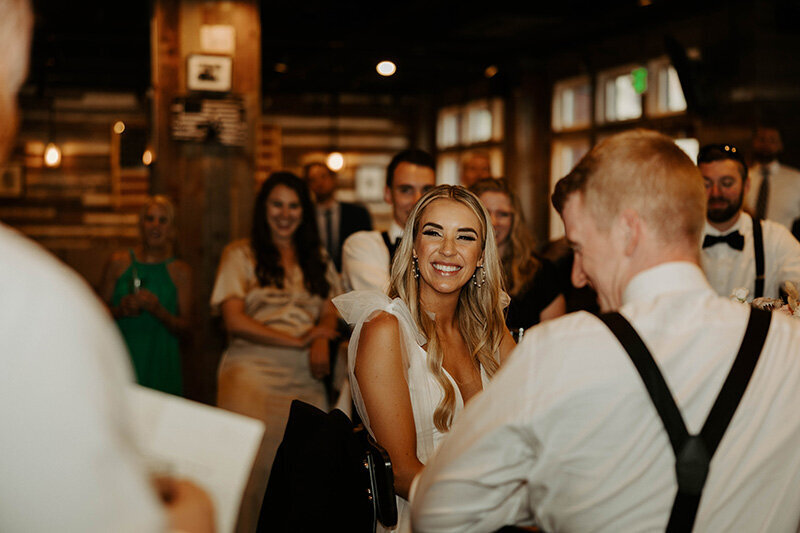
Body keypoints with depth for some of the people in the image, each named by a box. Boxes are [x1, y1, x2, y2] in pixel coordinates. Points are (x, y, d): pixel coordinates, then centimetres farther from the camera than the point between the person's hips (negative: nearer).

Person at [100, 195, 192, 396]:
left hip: (160, 362, 0)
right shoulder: (119, 262, 5)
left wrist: (158, 310, -15)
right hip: (123, 357, 0)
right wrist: (120, 310, -11)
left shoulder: (181, 271, 3)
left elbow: (184, 326, 2)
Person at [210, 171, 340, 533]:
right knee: (250, 466, -14)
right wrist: (298, 340, -7)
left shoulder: (317, 259, 20)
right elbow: (235, 321, -2)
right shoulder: (240, 255, 7)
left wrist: (321, 340, -9)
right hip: (253, 370, -3)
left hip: (305, 377, 3)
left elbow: (330, 313, 15)